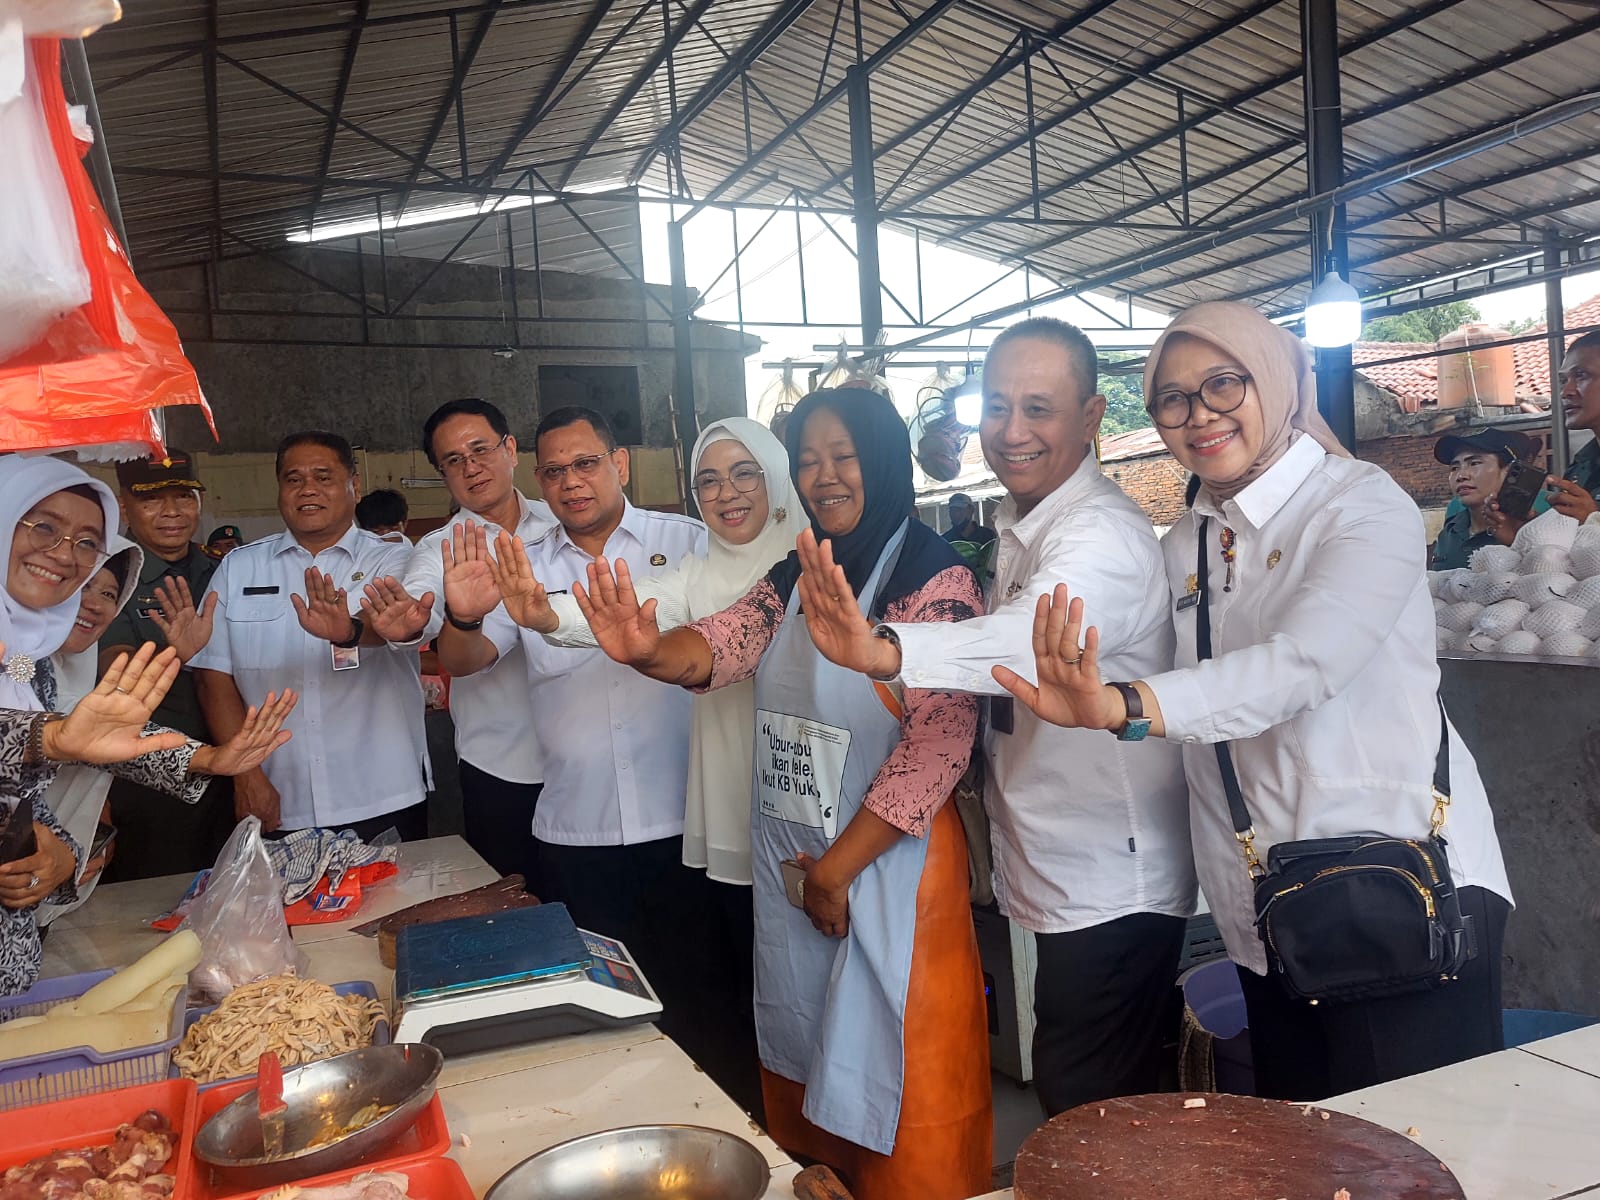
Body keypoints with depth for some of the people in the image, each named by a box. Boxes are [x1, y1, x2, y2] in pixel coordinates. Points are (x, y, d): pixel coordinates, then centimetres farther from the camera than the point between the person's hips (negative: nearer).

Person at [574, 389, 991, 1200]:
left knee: (892, 1097, 8)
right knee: (804, 1067, 21)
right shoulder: (794, 578, 7)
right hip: (785, 873, 7)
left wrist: (837, 868, -15)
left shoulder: (935, 582, -14)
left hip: (888, 873, -6)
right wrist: (649, 651, -31)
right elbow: (718, 647, -8)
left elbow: (938, 742, -19)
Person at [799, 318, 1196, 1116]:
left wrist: (888, 652, -59)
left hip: (1109, 892, -9)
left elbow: (1036, 634, -43)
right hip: (1057, 884, 9)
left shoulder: (1104, 535, -21)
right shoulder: (1020, 531, 11)